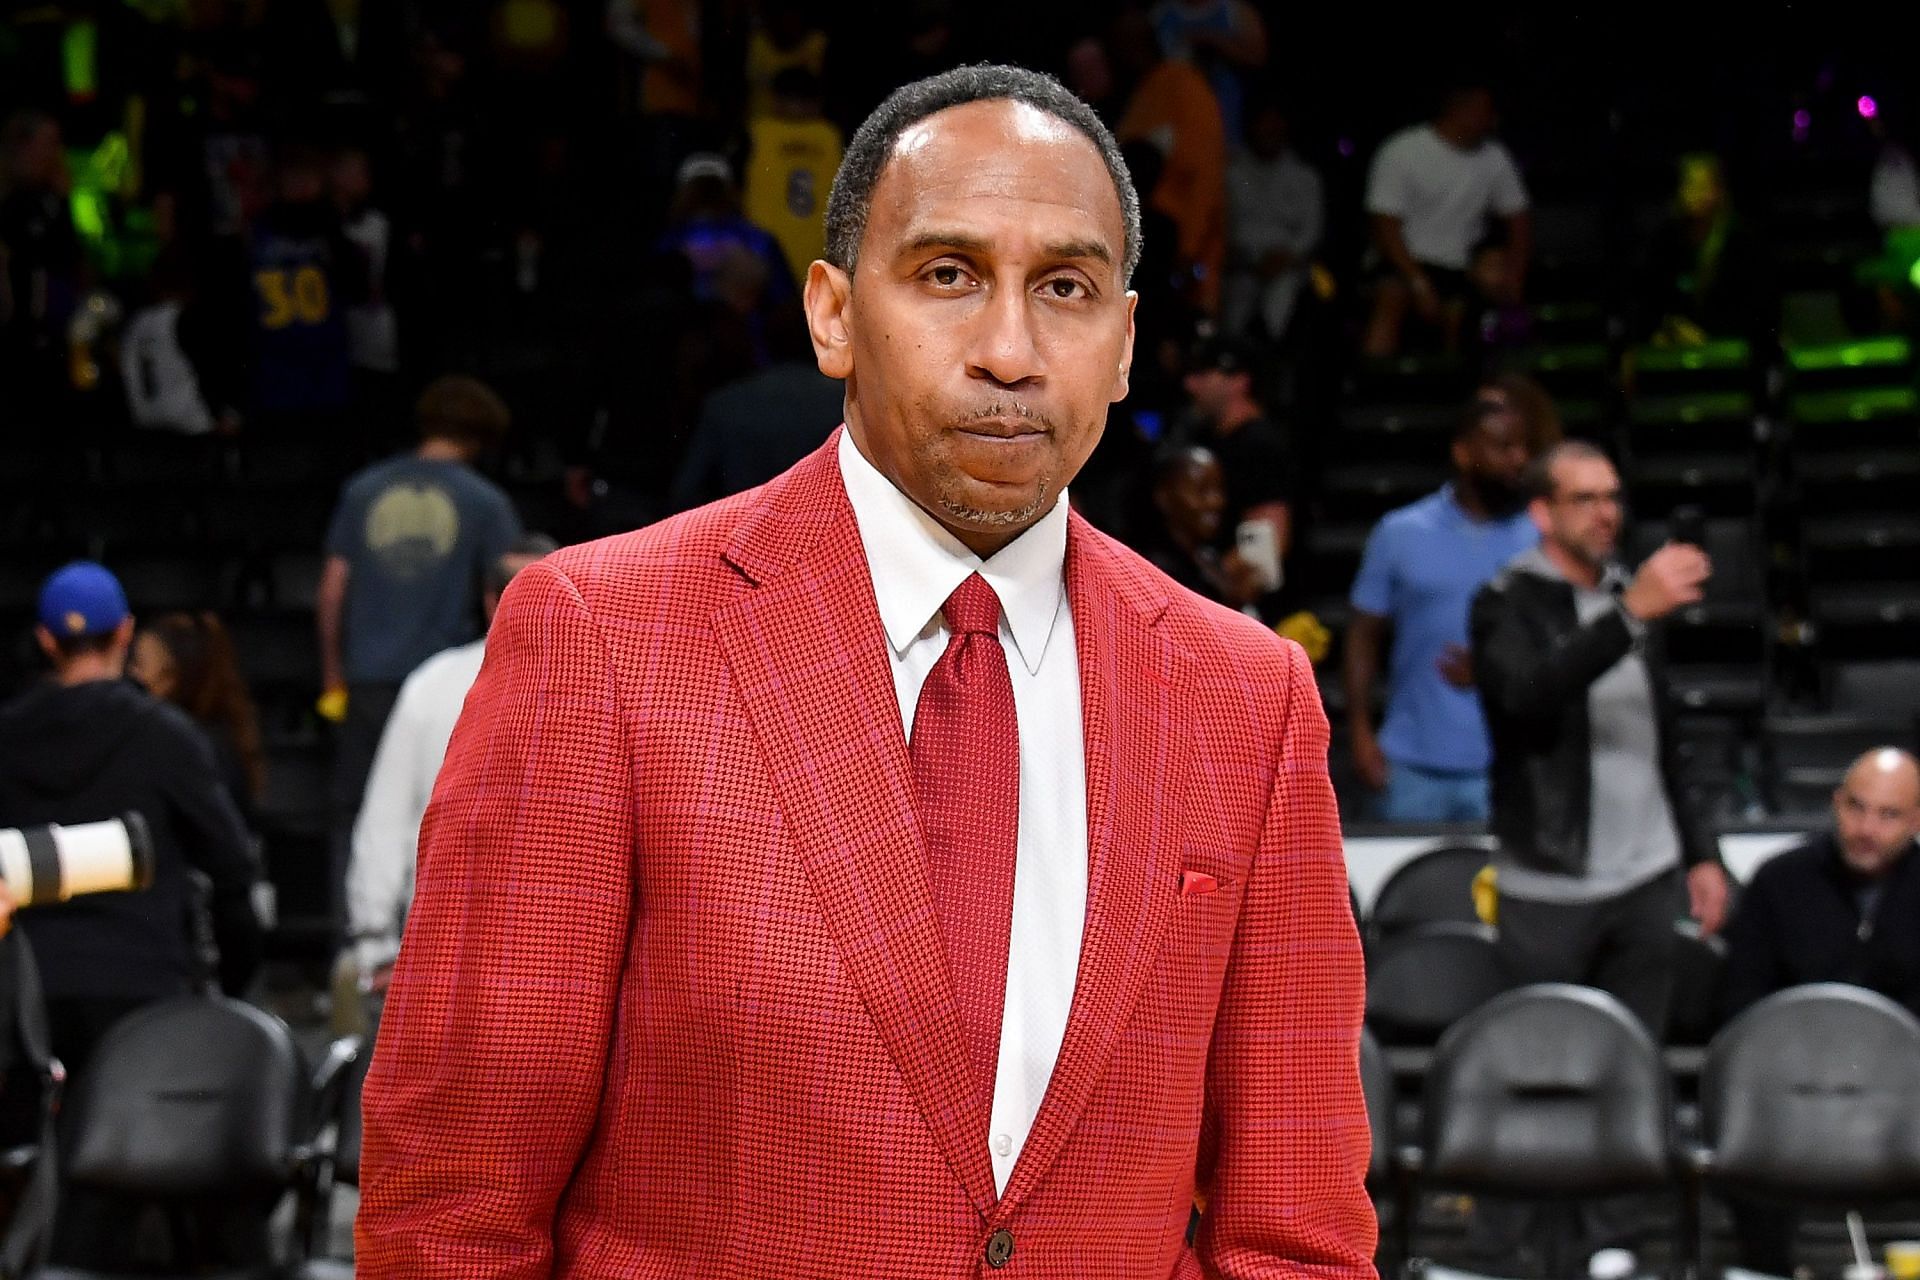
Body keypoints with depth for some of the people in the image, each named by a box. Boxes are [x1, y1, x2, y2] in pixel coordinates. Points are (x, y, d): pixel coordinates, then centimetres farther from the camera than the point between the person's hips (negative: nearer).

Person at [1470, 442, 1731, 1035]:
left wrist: (1700, 853, 19)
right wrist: (1630, 615, -35)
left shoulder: (1629, 596, 14)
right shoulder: (1508, 604, -5)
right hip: (1551, 890, -5)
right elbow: (1527, 692, -27)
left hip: (1648, 881, 5)